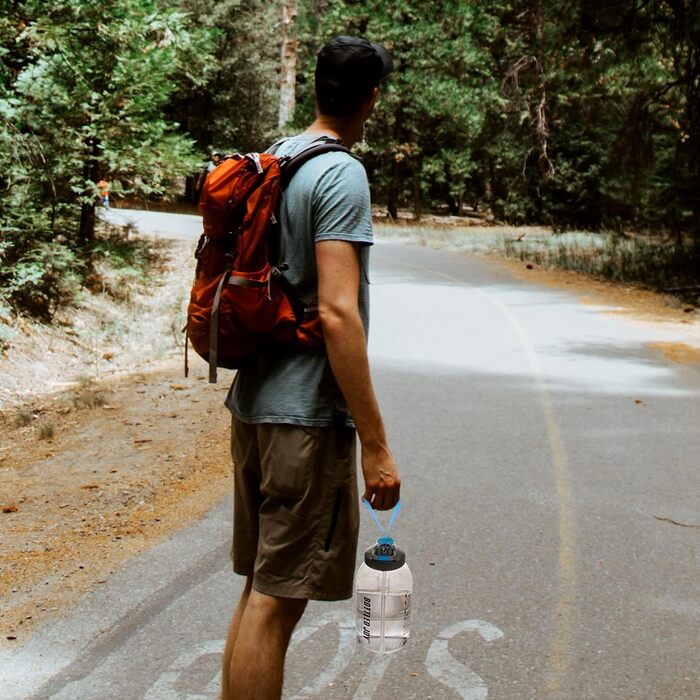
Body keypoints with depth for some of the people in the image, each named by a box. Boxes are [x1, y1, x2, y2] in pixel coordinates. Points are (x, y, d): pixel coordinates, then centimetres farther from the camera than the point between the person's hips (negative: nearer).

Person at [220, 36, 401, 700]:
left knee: (259, 588, 17)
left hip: (251, 403, 9)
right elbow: (337, 314, -21)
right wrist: (376, 446, -20)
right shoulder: (341, 174, -13)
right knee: (276, 599, -2)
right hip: (307, 416, -9)